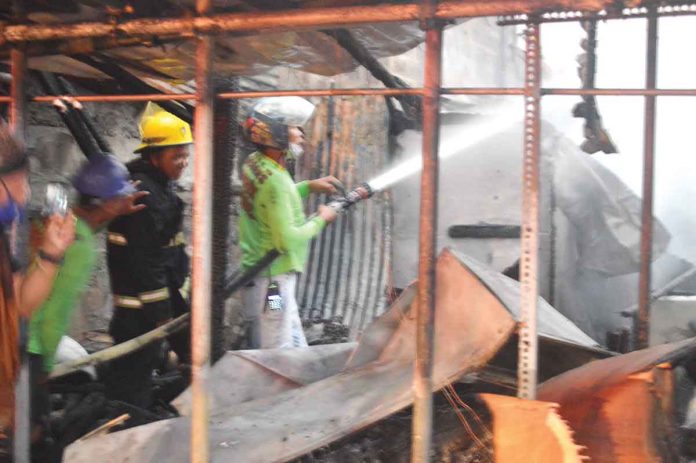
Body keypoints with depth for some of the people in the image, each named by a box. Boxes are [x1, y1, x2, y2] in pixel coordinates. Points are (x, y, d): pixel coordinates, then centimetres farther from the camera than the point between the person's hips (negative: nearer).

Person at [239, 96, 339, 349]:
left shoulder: (254, 164, 5)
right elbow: (288, 240, -24)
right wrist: (321, 219, -9)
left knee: (296, 352, 18)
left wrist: (308, 187, 12)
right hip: (271, 280, -10)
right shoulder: (274, 181, -23)